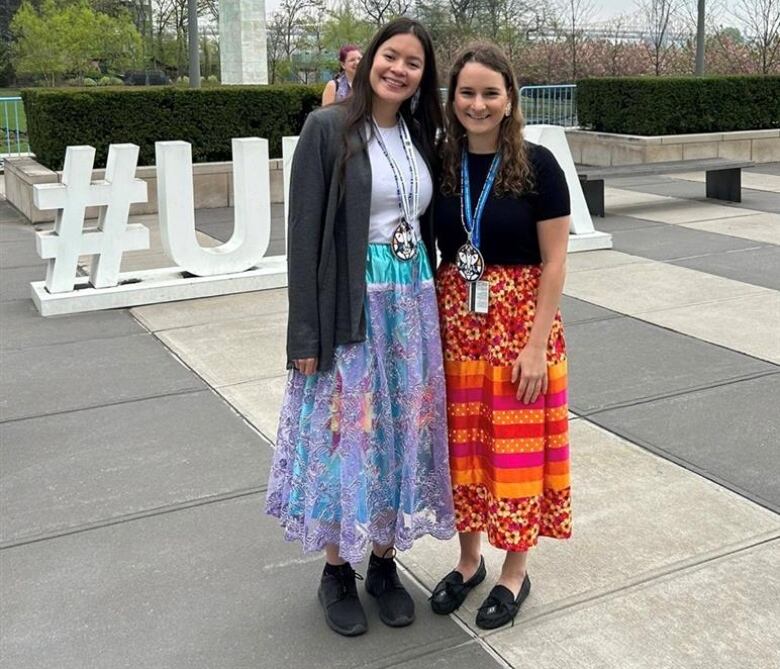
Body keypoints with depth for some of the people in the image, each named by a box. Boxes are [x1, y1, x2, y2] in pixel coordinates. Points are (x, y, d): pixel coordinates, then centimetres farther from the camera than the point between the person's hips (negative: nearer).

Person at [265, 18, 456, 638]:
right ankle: (337, 571, 23)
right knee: (346, 435, 4)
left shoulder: (421, 136, 9)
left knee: (401, 434, 11)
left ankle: (384, 563, 28)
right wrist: (306, 333, -13)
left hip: (412, 304, 5)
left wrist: (428, 305, 12)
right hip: (350, 308, -5)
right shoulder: (328, 128, -7)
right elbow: (305, 234, -10)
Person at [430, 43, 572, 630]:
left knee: (515, 448, 6)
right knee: (461, 445, 12)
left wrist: (537, 344, -13)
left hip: (519, 322, -3)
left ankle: (515, 571, 25)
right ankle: (469, 559, 32)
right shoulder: (439, 164, 2)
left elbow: (554, 262, -8)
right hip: (454, 322, 4)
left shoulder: (537, 166, -8)